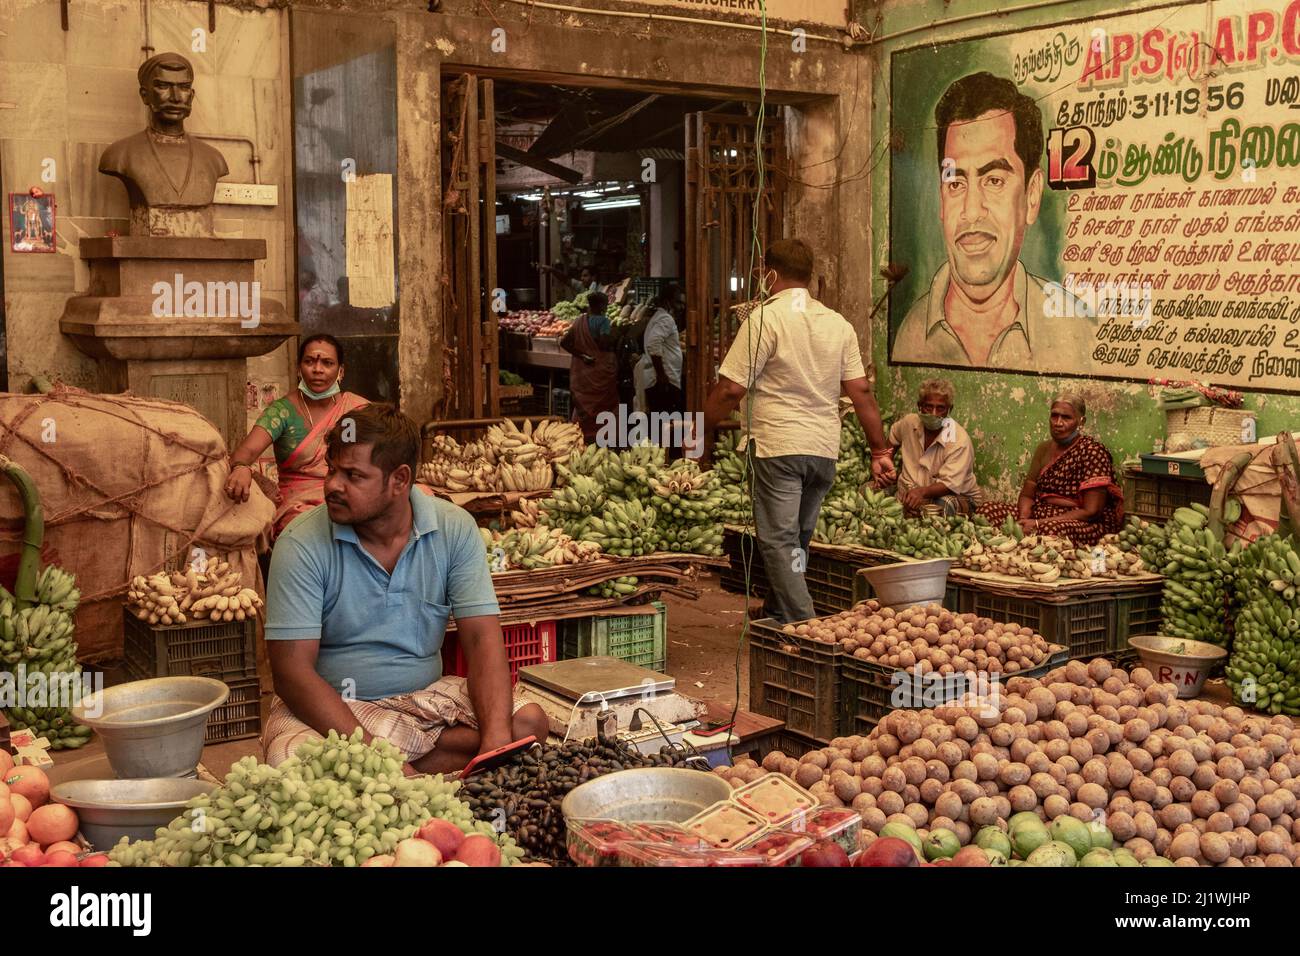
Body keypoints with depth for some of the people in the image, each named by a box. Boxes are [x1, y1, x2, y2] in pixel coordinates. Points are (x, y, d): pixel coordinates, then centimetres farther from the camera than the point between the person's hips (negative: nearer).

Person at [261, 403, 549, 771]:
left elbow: (481, 638, -9)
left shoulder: (455, 530, -6)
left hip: (424, 695, 3)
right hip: (331, 705, -3)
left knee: (528, 722, -21)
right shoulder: (301, 545, -13)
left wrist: (497, 737, -27)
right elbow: (292, 669, -17)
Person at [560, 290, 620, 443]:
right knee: (602, 407, 4)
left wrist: (581, 355, -2)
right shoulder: (603, 321, -13)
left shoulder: (579, 321, 6)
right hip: (601, 370, -6)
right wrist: (612, 333, -4)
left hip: (581, 371, 6)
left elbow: (564, 343, 0)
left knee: (583, 405, 13)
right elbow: (604, 344, -21)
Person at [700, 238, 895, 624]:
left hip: (778, 447, -6)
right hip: (825, 448, 7)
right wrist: (880, 451, 9)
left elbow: (731, 389, -12)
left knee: (779, 542, -2)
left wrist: (699, 433, 0)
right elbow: (861, 391, 5)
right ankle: (777, 614, 31)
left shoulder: (765, 318, -9)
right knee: (796, 541, 19)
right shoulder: (839, 324, 9)